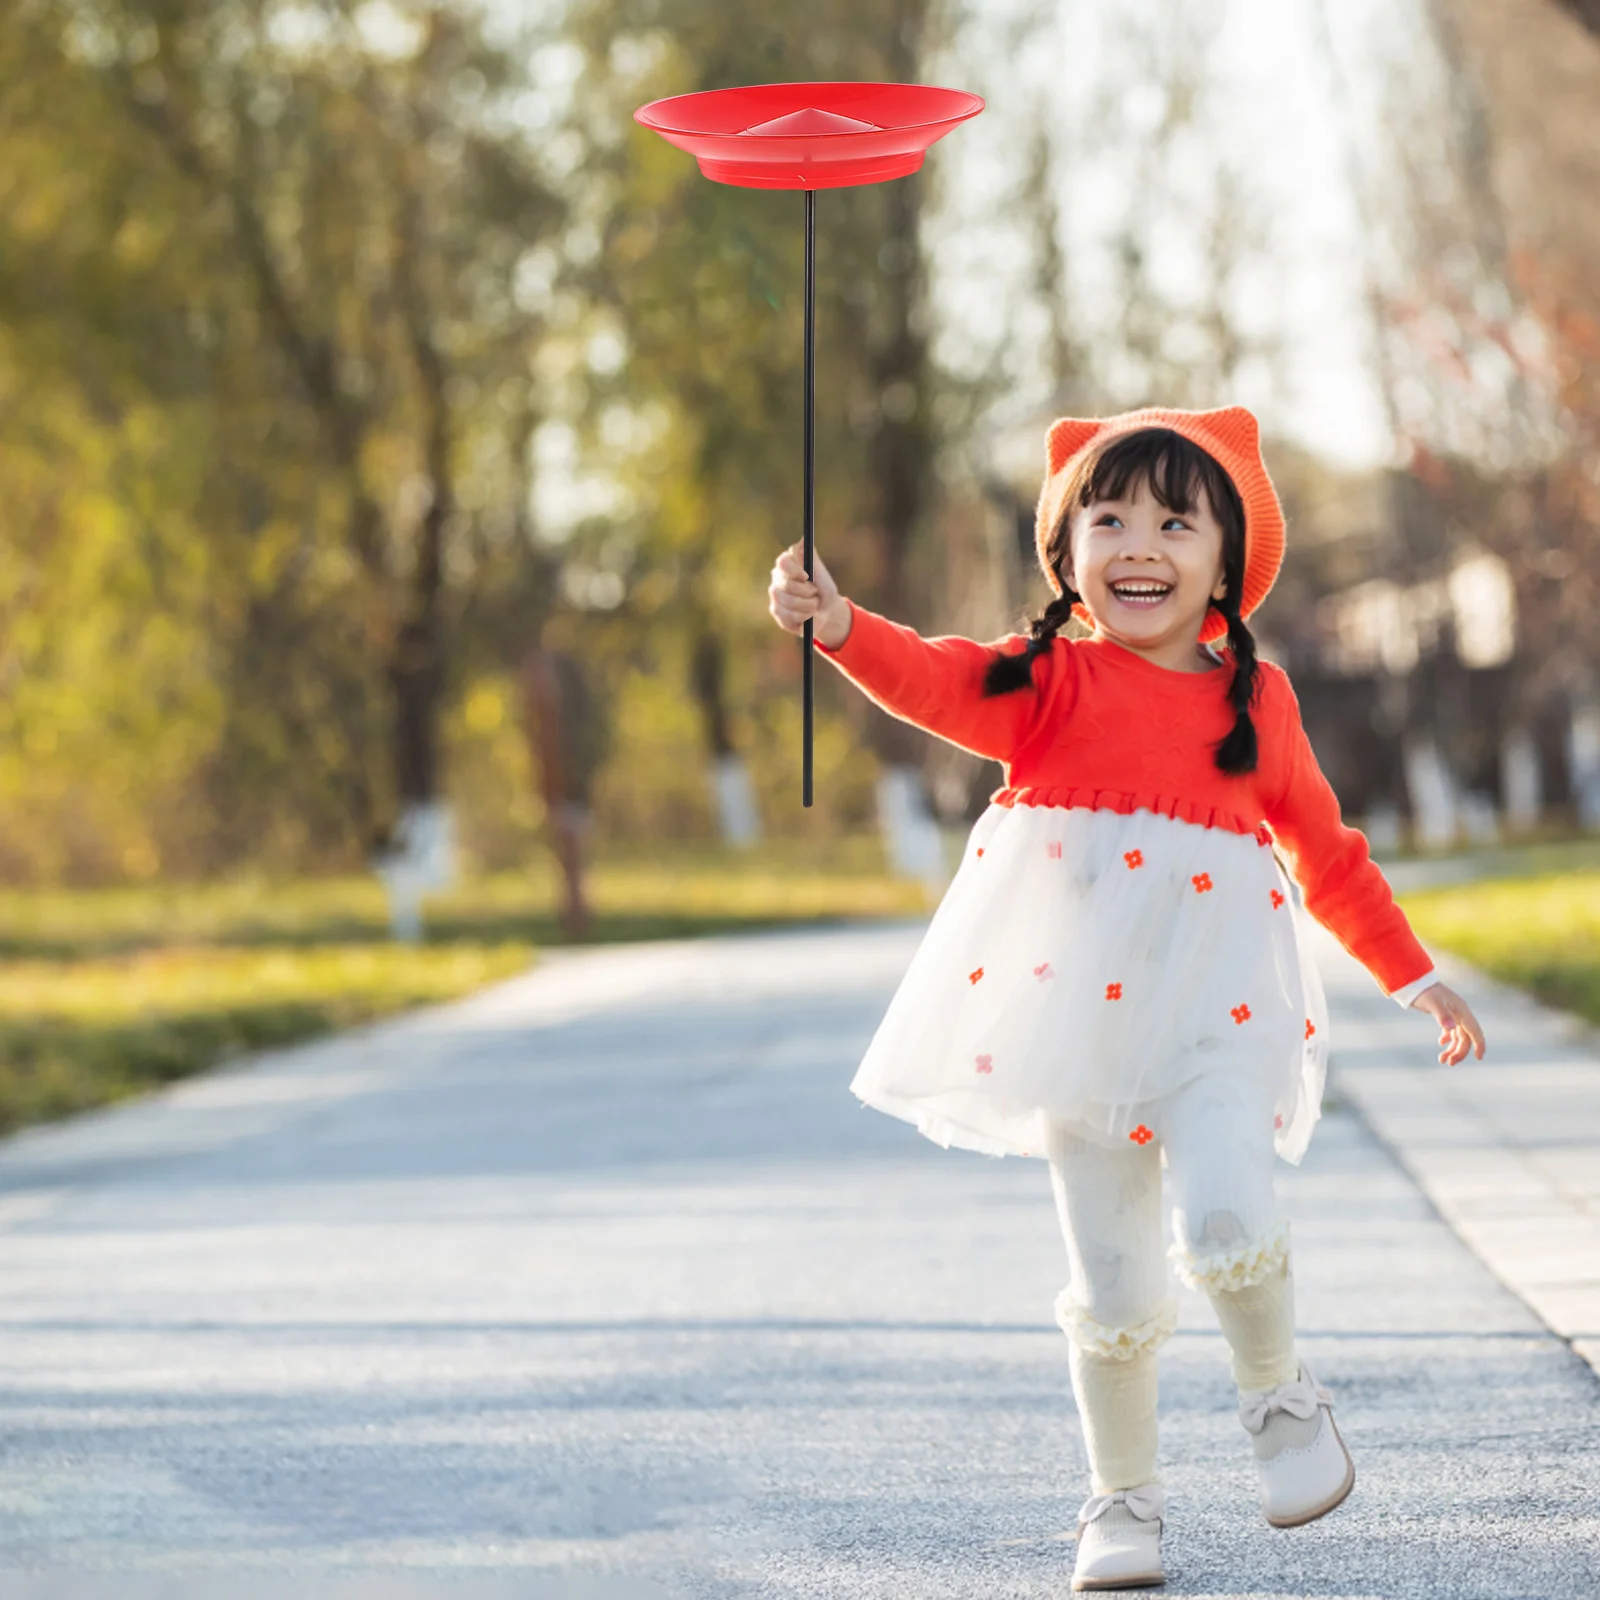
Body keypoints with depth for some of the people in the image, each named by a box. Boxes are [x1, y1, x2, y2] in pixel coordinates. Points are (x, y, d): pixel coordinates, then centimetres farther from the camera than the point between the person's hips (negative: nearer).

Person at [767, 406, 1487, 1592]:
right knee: (1111, 1275, 2)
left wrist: (1414, 977, 21)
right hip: (1079, 999, 0)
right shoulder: (1051, 685, 1)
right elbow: (939, 683, -19)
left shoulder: (1258, 700, 7)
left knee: (1224, 1219, -22)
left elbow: (1325, 851, 18)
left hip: (1215, 1004, 0)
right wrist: (840, 626, -38)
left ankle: (1280, 1395, 7)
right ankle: (1123, 1499, 19)